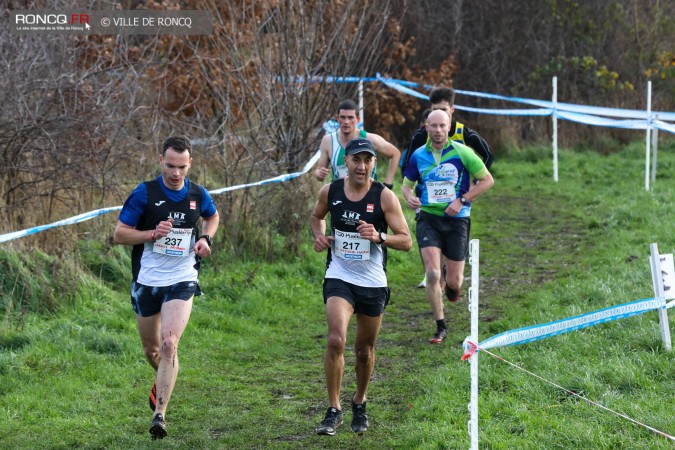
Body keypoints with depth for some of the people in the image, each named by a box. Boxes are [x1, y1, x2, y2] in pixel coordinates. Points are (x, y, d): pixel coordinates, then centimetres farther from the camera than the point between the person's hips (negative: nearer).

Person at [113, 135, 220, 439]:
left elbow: (213, 217, 23)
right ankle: (164, 379, 49)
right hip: (147, 280, 0)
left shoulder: (198, 195, 0)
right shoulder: (144, 194, -8)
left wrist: (206, 238, 3)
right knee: (151, 349, 14)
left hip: (182, 281, 0)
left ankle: (160, 413, -16)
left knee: (169, 344, -18)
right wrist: (153, 233, -21)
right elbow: (119, 234, -6)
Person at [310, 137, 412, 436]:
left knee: (365, 350, 11)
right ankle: (334, 410, -11)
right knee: (336, 340, -20)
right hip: (339, 278, 0)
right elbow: (317, 216, 20)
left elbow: (406, 241, -8)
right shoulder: (330, 192, -2)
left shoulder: (384, 197, -9)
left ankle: (360, 403, 37)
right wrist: (319, 236, -1)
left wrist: (379, 236, -26)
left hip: (373, 284, 0)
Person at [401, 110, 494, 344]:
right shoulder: (418, 156, 2)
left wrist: (462, 200, -10)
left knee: (454, 283, 1)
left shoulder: (462, 153, -6)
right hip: (428, 218, 1)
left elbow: (488, 180, -1)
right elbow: (406, 184, 15)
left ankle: (451, 282, 41)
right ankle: (441, 328, 0)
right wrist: (409, 197, -9)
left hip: (456, 220, -1)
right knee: (432, 275, -14)